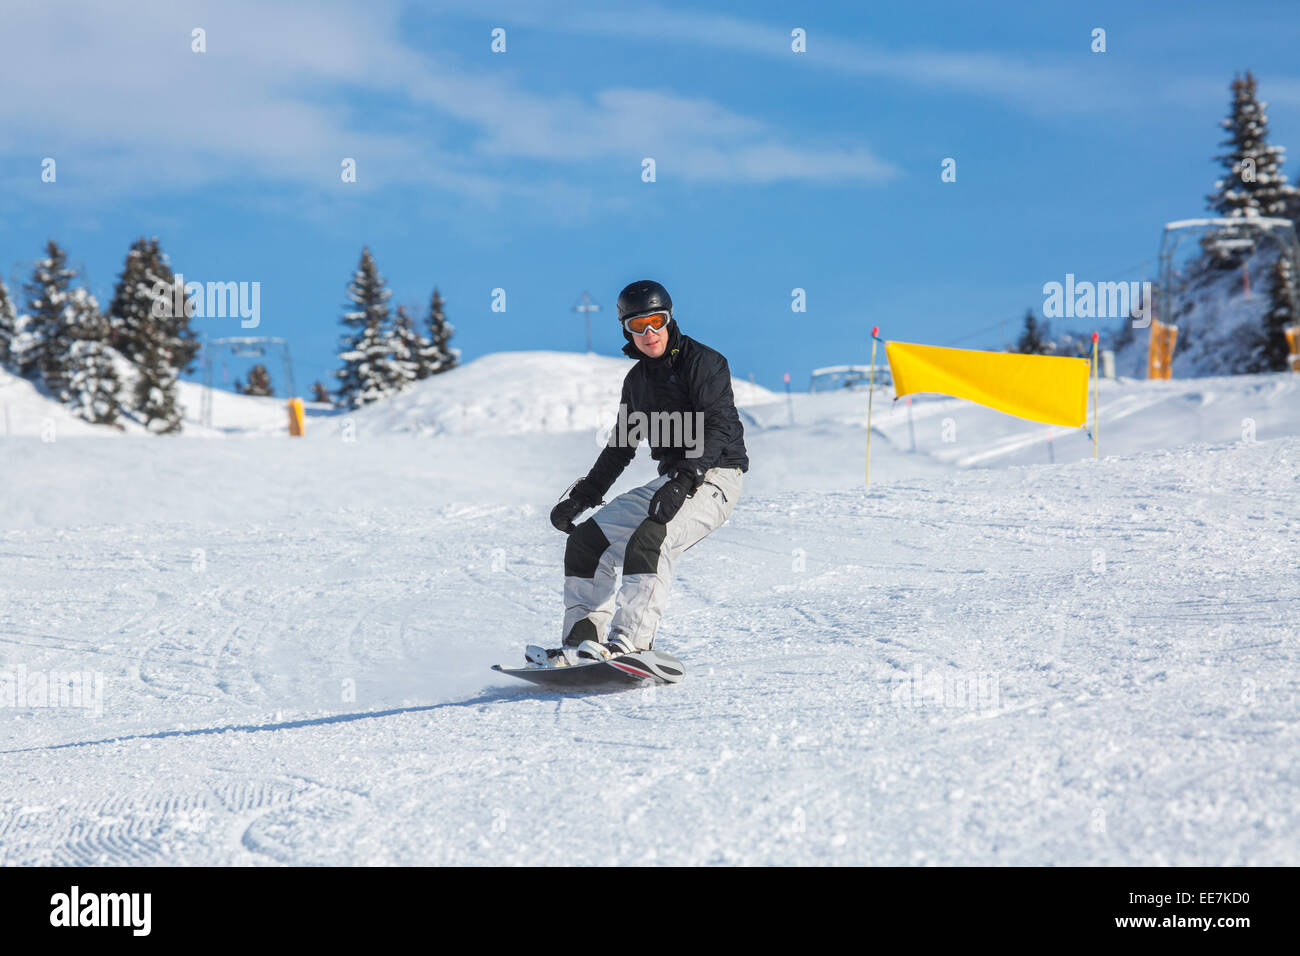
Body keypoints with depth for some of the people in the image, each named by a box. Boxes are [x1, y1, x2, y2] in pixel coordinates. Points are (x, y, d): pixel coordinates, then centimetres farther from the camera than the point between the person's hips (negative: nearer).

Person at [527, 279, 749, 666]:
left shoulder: (704, 362, -7)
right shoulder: (637, 380, 15)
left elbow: (717, 428, -19)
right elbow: (621, 447, 24)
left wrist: (683, 482, -32)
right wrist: (581, 496, 18)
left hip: (714, 478, -8)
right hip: (672, 481, 8)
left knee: (648, 540, -32)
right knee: (587, 540, -3)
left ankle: (630, 641, -38)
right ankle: (581, 642, -3)